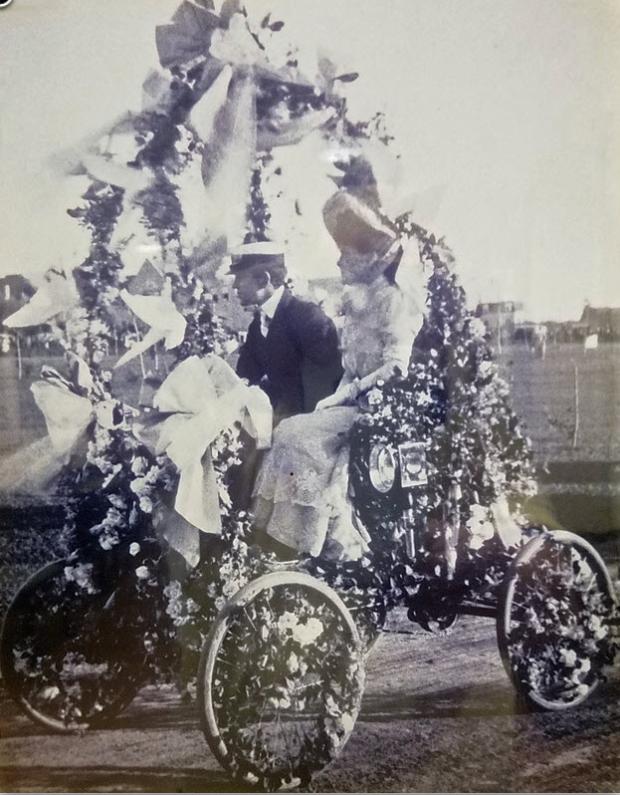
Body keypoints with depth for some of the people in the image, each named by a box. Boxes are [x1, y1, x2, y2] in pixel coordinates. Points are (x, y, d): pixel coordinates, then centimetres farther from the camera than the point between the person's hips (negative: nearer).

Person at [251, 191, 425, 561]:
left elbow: (398, 367, -18)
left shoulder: (395, 300, -8)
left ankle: (335, 543, -11)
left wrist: (347, 392, -18)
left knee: (298, 435, -20)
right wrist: (336, 397, 2)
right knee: (290, 433, -10)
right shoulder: (356, 302, 19)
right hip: (354, 404, 8)